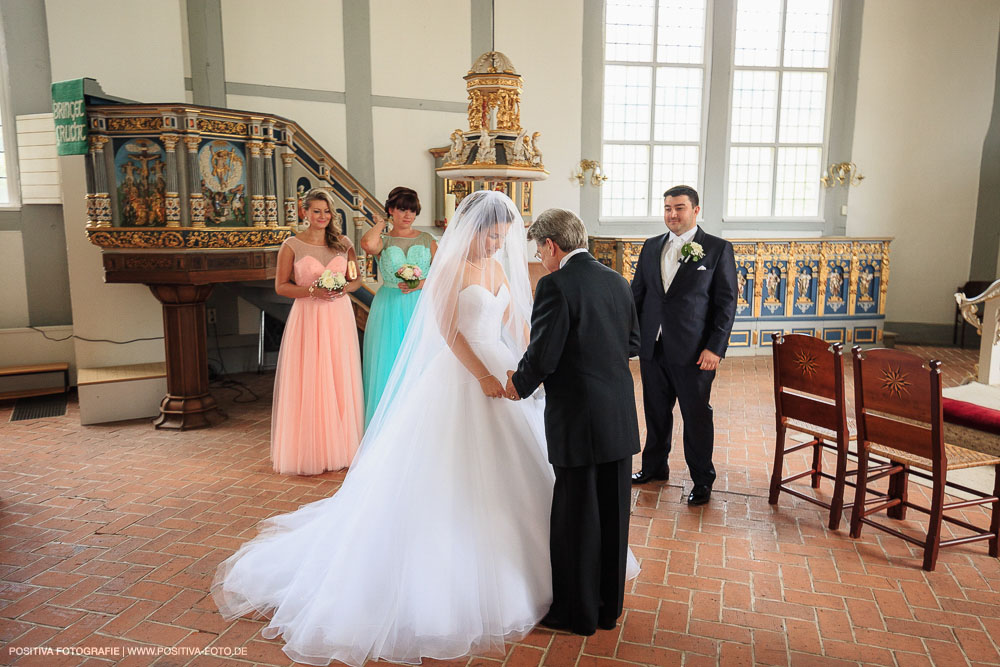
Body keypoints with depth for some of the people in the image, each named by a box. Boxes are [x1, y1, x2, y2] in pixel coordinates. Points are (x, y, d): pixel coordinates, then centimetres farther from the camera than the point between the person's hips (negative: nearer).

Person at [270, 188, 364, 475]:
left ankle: (338, 447, 17)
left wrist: (344, 288, -8)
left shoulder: (343, 243, 8)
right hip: (307, 318, -3)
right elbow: (281, 286, 0)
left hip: (339, 317, 3)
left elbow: (357, 279, 14)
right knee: (308, 383, -2)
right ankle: (308, 452, 8)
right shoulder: (292, 245, 0)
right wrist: (313, 291, -14)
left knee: (340, 380, 5)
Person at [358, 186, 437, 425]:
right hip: (390, 308, -1)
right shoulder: (383, 240, 2)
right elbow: (368, 245, -23)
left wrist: (421, 284, -12)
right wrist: (380, 225, -4)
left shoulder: (426, 240, 8)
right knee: (389, 364, 1)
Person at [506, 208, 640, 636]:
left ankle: (577, 613, 23)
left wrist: (519, 384, 1)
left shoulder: (556, 285, -15)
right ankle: (609, 606, 32)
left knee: (576, 517, 7)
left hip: (578, 421, -7)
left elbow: (542, 356, -17)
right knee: (612, 514, 16)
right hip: (621, 419, 7)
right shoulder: (616, 281, 8)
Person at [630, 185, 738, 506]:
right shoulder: (651, 247, 9)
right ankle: (654, 466, 36)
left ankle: (702, 480, 23)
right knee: (656, 411, 16)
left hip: (693, 352, -4)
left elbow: (727, 302, -6)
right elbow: (637, 293, 12)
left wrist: (715, 348, -12)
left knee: (697, 416, 7)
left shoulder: (718, 249, -3)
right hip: (652, 348, 4)